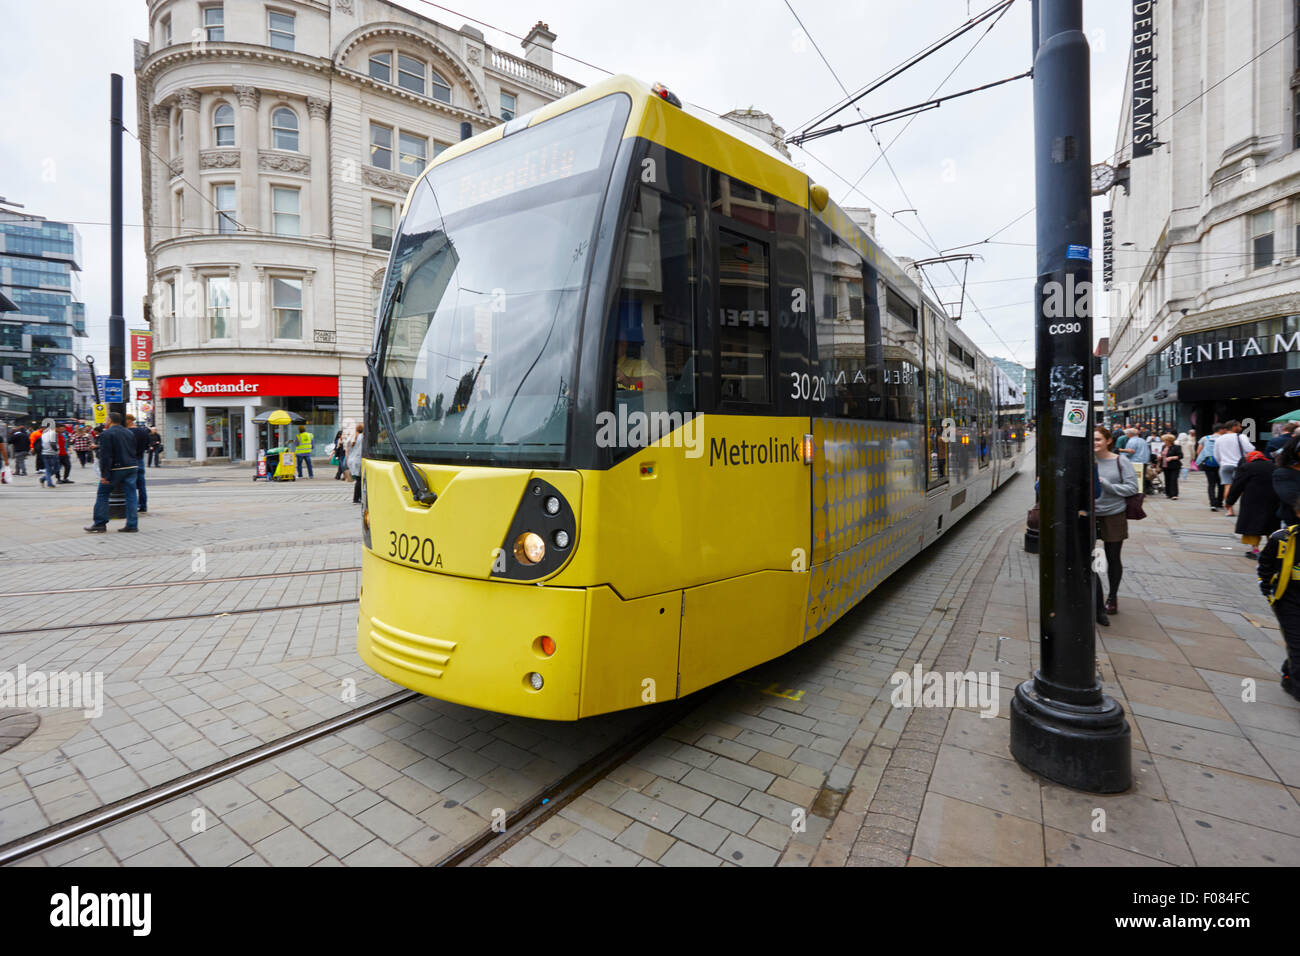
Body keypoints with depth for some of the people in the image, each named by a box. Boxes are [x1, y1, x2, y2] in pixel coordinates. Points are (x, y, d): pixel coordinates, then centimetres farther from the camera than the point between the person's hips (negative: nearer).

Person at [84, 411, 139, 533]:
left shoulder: (106, 434, -8)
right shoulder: (129, 433, 13)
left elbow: (105, 456, -13)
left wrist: (104, 475, -13)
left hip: (116, 469, -6)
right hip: (132, 467, 6)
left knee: (102, 494, 8)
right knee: (131, 496, 4)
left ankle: (99, 524, 12)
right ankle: (132, 525, 2)